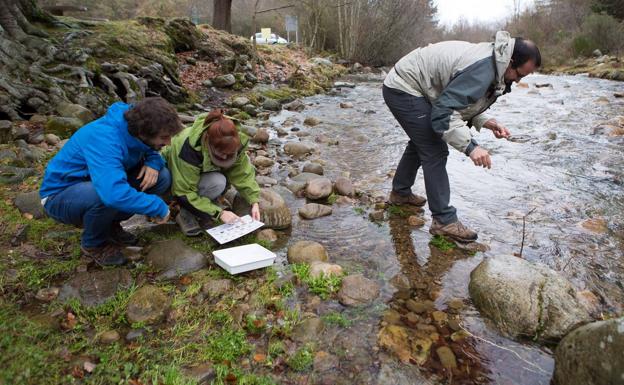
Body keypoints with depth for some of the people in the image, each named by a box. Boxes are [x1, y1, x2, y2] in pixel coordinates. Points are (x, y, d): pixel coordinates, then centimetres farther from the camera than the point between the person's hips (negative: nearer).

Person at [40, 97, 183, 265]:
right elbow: (115, 193, -49)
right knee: (110, 196, -40)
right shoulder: (104, 138, -36)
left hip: (94, 184, 7)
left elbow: (154, 151, 8)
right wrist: (159, 207, -35)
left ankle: (110, 224, 6)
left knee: (163, 177, -12)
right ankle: (93, 244, -7)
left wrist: (154, 162, -17)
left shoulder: (136, 127, -13)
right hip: (60, 194, -7)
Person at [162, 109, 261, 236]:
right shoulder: (189, 149, -39)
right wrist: (218, 212, -38)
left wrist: (254, 201, -30)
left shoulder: (233, 144, -25)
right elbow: (184, 193, -35)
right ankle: (187, 213, -14)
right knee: (217, 183, -34)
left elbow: (243, 174, -17)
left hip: (205, 173, 6)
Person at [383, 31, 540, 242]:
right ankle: (444, 220, -5)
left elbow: (458, 101, 11)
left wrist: (486, 122, -2)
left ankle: (400, 192, 43)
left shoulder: (490, 60, 5)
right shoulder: (482, 69, -26)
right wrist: (470, 146, -32)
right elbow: (443, 114, -29)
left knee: (421, 142, 25)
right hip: (404, 89, -11)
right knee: (435, 152, -12)